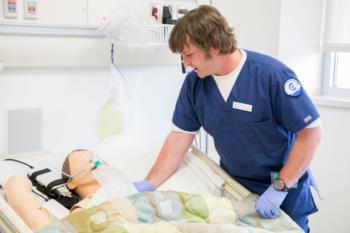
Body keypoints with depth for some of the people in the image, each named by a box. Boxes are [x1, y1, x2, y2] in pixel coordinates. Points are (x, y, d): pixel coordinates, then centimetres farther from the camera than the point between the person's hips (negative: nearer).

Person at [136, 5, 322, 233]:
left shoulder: (273, 75, -25)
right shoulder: (194, 82, -9)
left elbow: (311, 132, -21)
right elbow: (180, 137, -4)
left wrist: (280, 187, -23)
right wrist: (149, 184, -11)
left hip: (284, 189, -4)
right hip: (234, 187, 4)